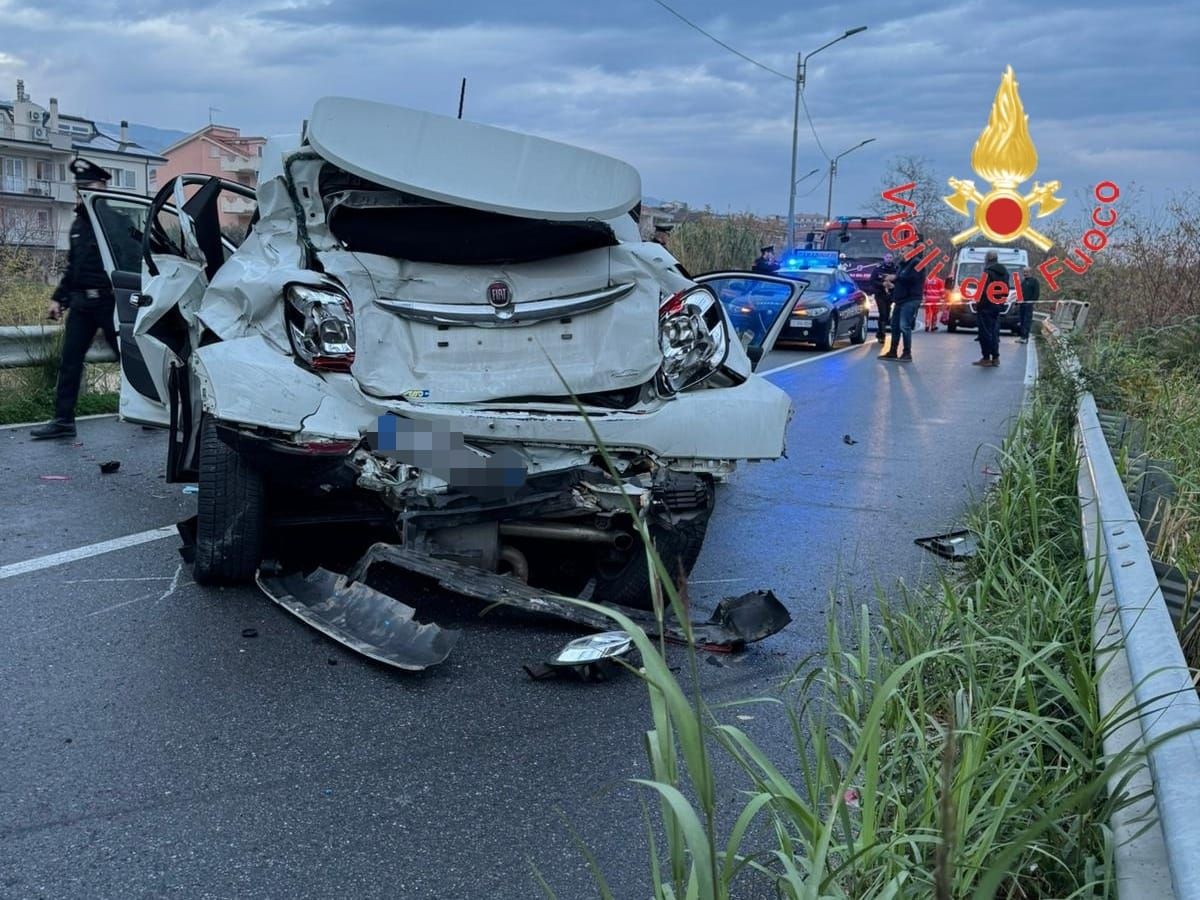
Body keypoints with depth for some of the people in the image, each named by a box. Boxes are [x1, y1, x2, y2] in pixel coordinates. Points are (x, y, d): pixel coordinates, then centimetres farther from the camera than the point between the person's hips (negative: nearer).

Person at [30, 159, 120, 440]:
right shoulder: (78, 223, 17)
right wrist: (58, 297, 19)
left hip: (108, 301, -7)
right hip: (80, 302, 7)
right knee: (70, 360, 3)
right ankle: (63, 419, 6)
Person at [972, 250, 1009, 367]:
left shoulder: (988, 272, -15)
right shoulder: (1004, 272, 13)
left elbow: (982, 290, -18)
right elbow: (1006, 290, 15)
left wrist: (977, 303, -9)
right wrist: (1001, 302, 20)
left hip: (986, 306, -8)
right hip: (997, 307, 8)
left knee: (985, 332, -4)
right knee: (994, 332, 13)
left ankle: (986, 358, -4)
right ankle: (995, 357, 15)